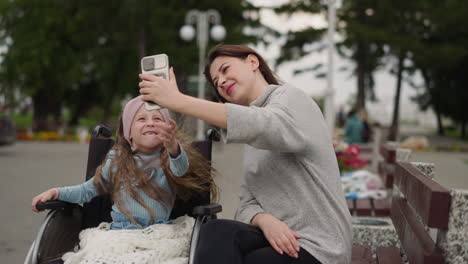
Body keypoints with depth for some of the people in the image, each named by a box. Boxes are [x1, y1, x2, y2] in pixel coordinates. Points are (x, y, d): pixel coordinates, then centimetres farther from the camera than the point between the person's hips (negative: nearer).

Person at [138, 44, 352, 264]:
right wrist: (265, 220, -15)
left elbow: (265, 126, -27)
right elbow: (248, 204, 9)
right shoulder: (252, 145, 21)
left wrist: (178, 100, -31)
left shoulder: (290, 98, -2)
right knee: (218, 232, -24)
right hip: (279, 239, 5)